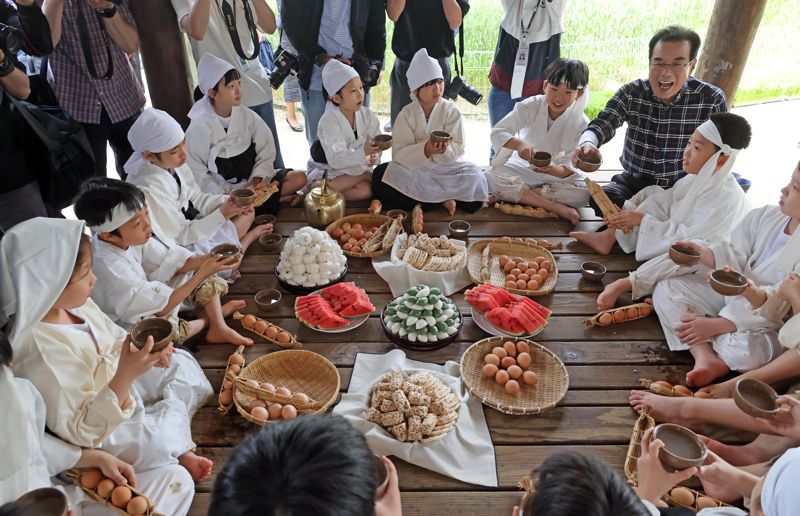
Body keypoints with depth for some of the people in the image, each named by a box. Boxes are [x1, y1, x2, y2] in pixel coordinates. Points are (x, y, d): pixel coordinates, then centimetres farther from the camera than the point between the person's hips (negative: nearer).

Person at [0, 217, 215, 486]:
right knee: (156, 440, -30)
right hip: (98, 430, -8)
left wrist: (145, 350, -13)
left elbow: (115, 339, 8)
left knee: (181, 362, 14)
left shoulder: (74, 303, -11)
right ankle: (177, 453, 5)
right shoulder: (42, 351, -34)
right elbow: (79, 432, -30)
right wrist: (126, 375, -39)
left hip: (119, 385, 9)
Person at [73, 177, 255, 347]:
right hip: (128, 323, -7)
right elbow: (162, 306, -32)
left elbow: (172, 262, -7)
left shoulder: (130, 237, -17)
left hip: (146, 295, 7)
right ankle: (208, 317, -1)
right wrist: (203, 273, -32)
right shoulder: (109, 268, -36)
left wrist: (208, 260, -26)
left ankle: (219, 328, 1)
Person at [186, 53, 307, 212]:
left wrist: (255, 183, -13)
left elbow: (266, 151, 0)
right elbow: (198, 173, -11)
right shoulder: (199, 127, -10)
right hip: (223, 190, -3)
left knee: (299, 178, -13)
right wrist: (226, 196, -20)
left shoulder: (247, 115, -1)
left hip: (254, 181, 3)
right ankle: (279, 198, -12)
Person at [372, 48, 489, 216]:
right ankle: (441, 200, -20)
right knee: (380, 176, -27)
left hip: (446, 167, -1)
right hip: (413, 168, 1)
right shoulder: (407, 114, -5)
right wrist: (425, 150, -32)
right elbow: (399, 153, -13)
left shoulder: (451, 111, -4)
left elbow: (458, 149, -8)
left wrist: (445, 150, -32)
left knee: (476, 180, -28)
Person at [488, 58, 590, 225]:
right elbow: (497, 132, -23)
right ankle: (557, 208, -28)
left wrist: (554, 170, -41)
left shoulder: (581, 123, -15)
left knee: (583, 194, -28)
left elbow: (570, 168, -16)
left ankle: (515, 195, -22)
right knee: (494, 179, -31)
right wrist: (519, 144, -45)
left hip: (556, 170, 0)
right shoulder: (531, 106, -17)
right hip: (523, 166, 0)